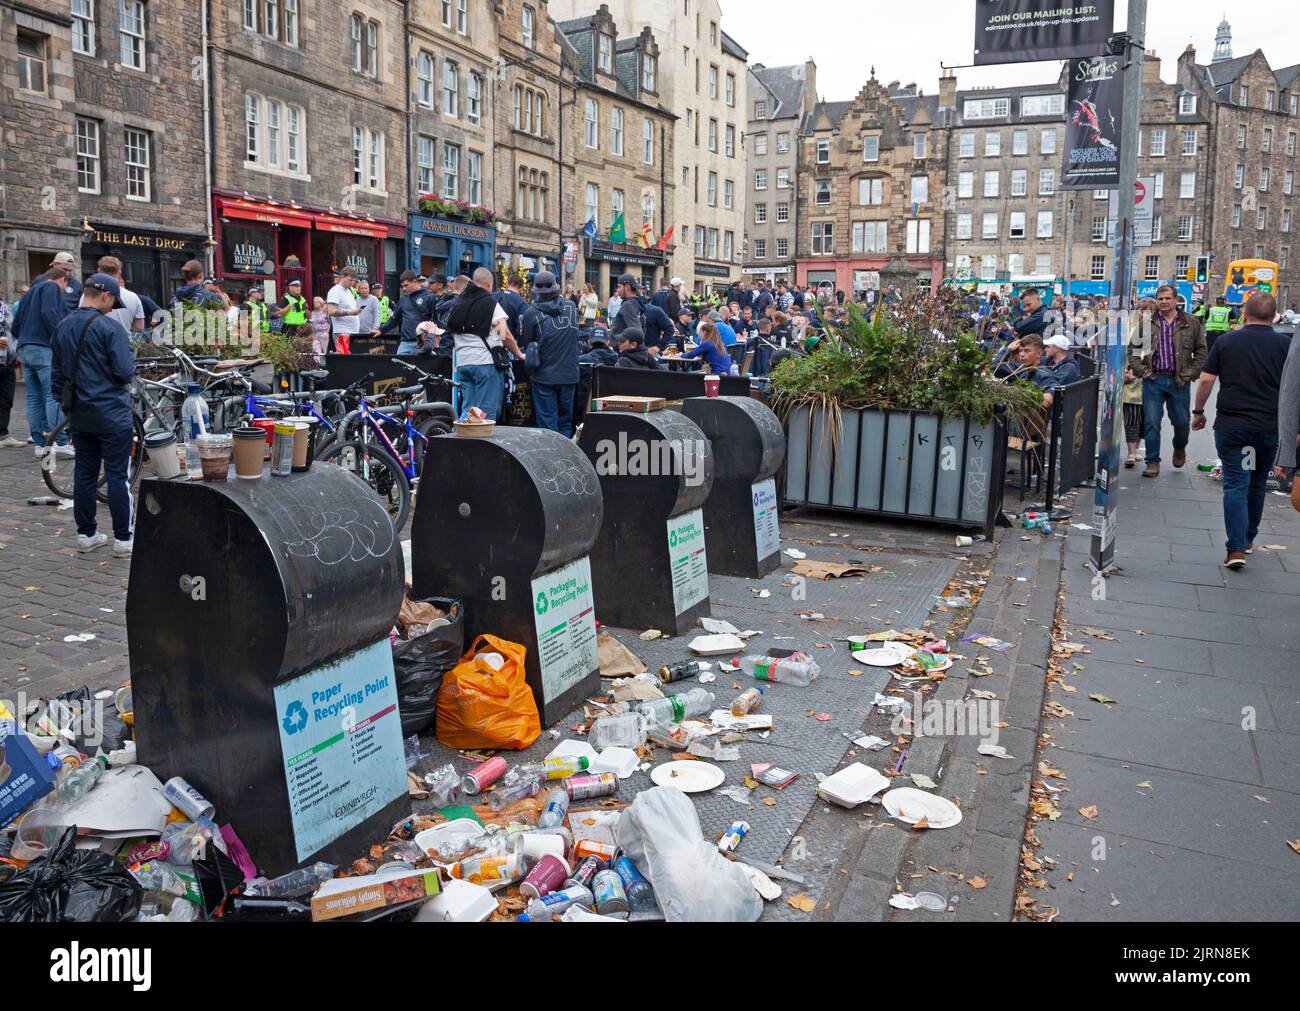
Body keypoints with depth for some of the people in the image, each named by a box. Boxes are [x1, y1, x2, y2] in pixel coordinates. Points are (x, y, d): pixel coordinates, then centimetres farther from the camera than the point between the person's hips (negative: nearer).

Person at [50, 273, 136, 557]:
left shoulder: (63, 327, 9)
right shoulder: (109, 326, -14)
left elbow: (57, 374, 17)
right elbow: (124, 371, -18)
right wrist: (132, 361, 3)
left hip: (79, 416, 7)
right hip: (112, 415, -7)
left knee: (84, 474, 12)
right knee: (118, 476, -2)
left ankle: (86, 534, 19)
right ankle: (123, 539, 1)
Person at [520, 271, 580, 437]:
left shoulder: (531, 313, -9)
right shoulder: (571, 306, 1)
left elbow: (525, 343, 0)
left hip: (544, 376, -3)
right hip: (569, 374, 3)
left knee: (547, 424, 3)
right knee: (565, 422, 13)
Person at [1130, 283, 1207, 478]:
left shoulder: (1192, 323, 6)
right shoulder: (1147, 323, 6)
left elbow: (1201, 351, 8)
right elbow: (1133, 348, 9)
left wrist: (1191, 373, -2)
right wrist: (1139, 370, -2)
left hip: (1179, 381, 0)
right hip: (1153, 380, 0)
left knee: (1182, 422, 8)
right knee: (1152, 423, -2)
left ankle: (1179, 448, 38)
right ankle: (1153, 462, 7)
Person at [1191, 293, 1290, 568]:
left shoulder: (1226, 342, 0)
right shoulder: (1285, 345, 0)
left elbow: (1206, 381, -2)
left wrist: (1198, 412, 10)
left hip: (1230, 425, -1)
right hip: (1270, 427, 1)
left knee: (1235, 485, -1)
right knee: (1257, 484, 17)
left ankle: (1237, 548, -11)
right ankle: (1248, 538, 32)